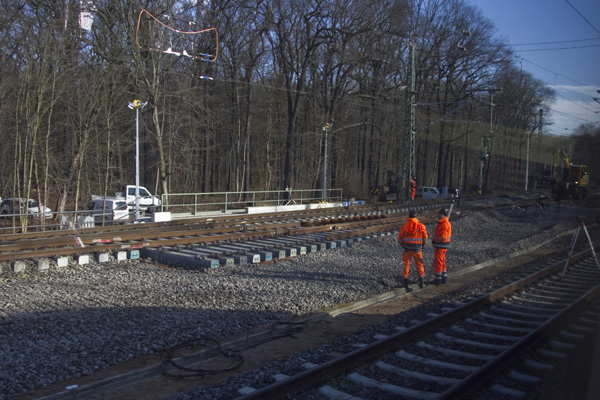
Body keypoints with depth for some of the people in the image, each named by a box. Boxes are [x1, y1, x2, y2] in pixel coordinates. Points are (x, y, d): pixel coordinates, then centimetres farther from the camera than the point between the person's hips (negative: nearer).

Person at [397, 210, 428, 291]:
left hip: (407, 249, 0)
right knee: (419, 264, 14)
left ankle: (405, 280, 1)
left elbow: (400, 239, 1)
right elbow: (425, 239, 2)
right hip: (417, 249, 0)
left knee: (406, 264, 9)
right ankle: (421, 281, 14)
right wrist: (422, 246, 18)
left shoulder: (404, 226, -2)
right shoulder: (421, 226, -4)